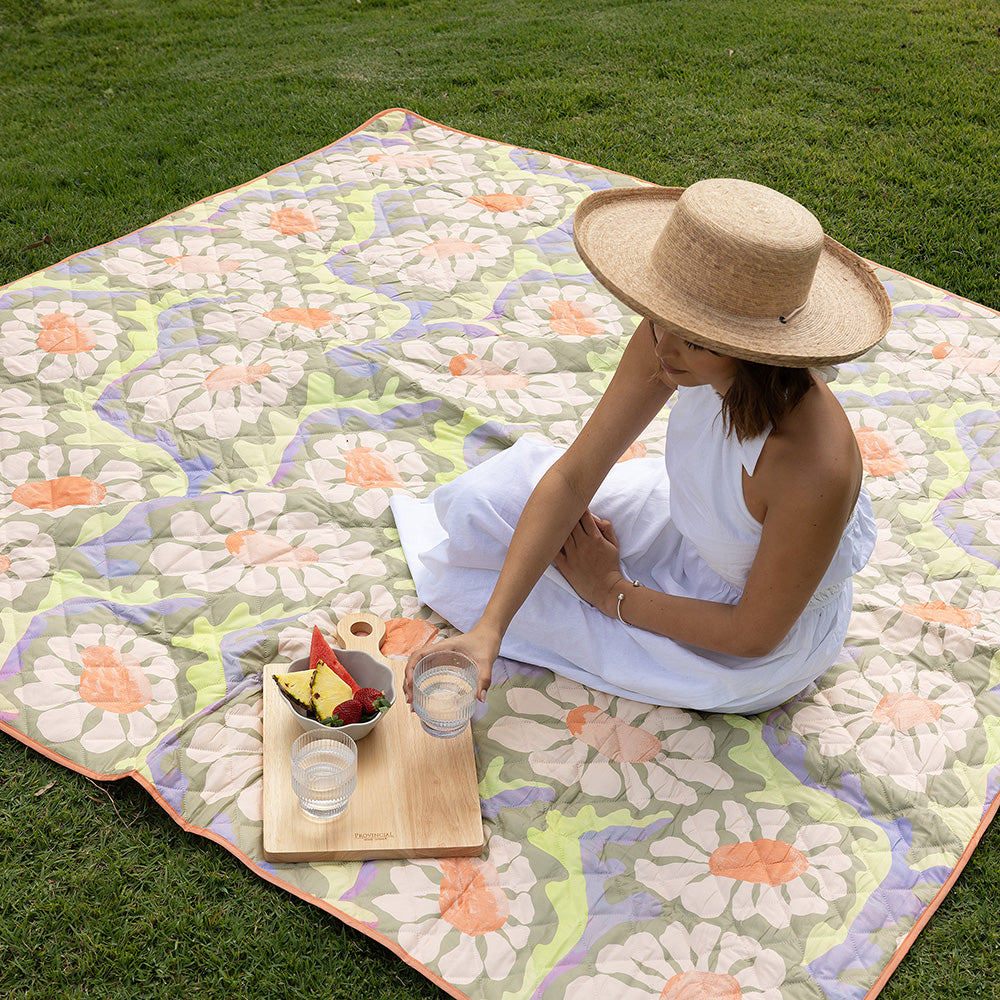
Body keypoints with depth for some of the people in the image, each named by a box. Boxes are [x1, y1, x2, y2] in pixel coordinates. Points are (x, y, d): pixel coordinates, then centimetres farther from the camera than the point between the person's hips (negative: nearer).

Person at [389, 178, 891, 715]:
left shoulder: (816, 470, -42)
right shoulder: (671, 341, -27)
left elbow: (755, 633, -26)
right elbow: (572, 477, -21)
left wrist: (613, 593, -14)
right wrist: (487, 630, -29)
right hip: (690, 531, 5)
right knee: (483, 499, -1)